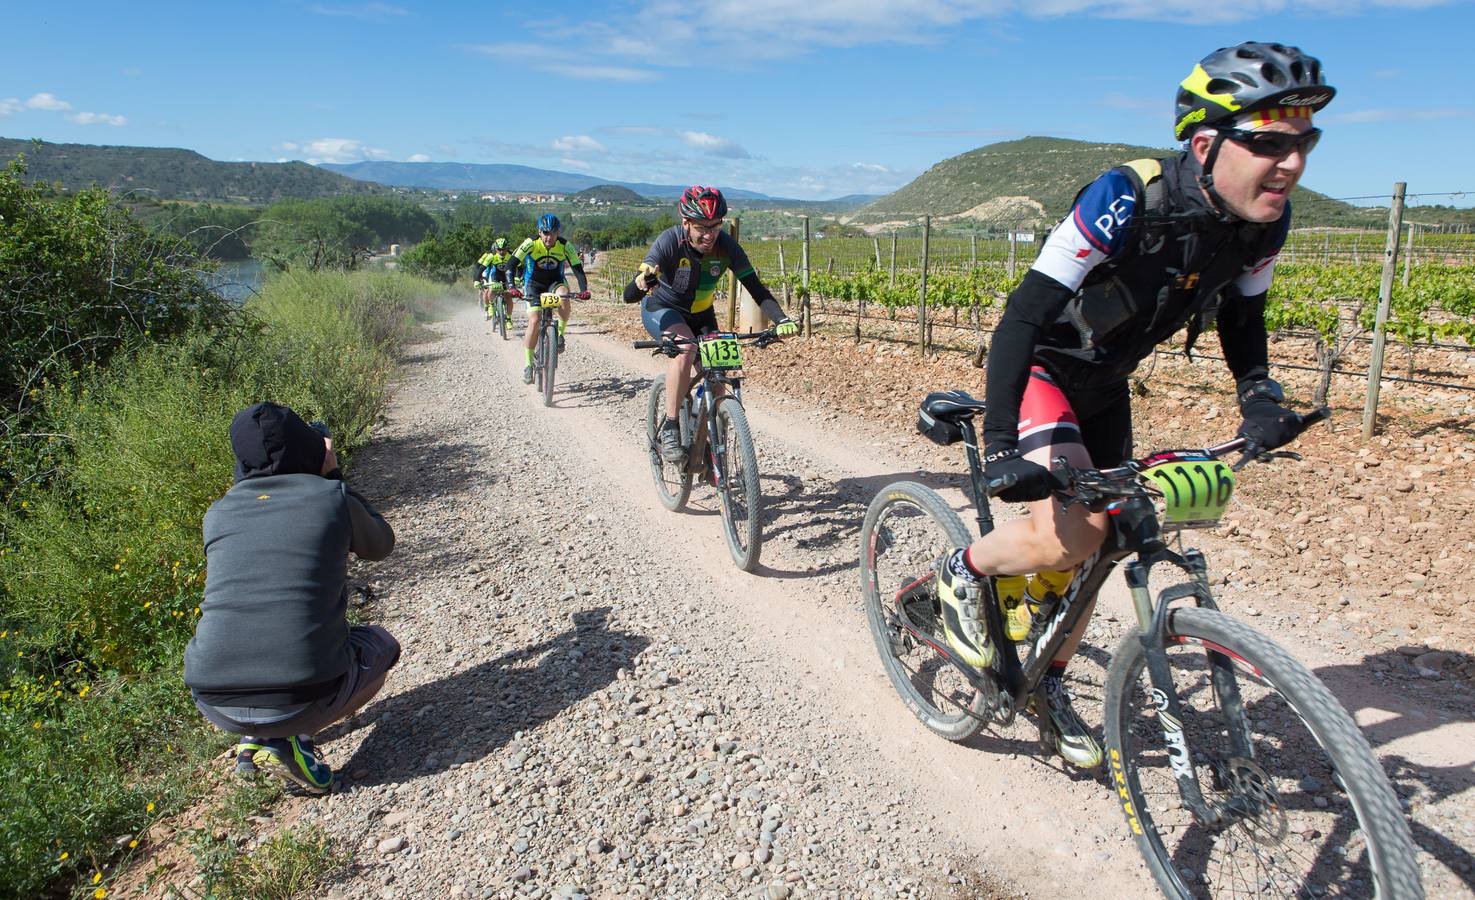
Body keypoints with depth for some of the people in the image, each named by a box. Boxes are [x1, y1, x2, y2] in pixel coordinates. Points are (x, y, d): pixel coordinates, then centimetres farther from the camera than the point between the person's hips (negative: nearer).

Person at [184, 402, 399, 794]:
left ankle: (254, 737, 17)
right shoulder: (333, 498, -3)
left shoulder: (217, 514, 7)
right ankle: (290, 738, 4)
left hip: (214, 703, 5)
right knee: (381, 644, 26)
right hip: (305, 699, -5)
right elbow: (380, 545, 19)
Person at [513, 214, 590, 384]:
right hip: (533, 283, -1)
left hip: (555, 282, 1)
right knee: (534, 321, -17)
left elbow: (578, 268, -18)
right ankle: (528, 364, -4)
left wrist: (584, 290, -34)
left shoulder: (564, 246, -18)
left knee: (564, 294, -35)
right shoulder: (531, 243, -22)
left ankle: (560, 334, -14)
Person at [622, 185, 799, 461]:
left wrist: (782, 319, -39)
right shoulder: (669, 242, -31)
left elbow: (756, 288, -22)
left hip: (700, 314, 4)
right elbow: (629, 296, -36)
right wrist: (642, 283, -60)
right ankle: (670, 429, -24)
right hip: (661, 309, -4)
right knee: (686, 348, -35)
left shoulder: (726, 245, -23)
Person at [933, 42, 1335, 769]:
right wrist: (999, 444, -40)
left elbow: (1241, 315, 7)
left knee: (1093, 548, 10)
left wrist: (1260, 396, -10)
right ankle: (964, 572, 6)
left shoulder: (1264, 220, -11)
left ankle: (1050, 687, 31)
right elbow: (1024, 315, -34)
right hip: (1041, 368, -6)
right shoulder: (1126, 202, -32)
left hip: (1105, 383, 7)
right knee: (1072, 535, -25)